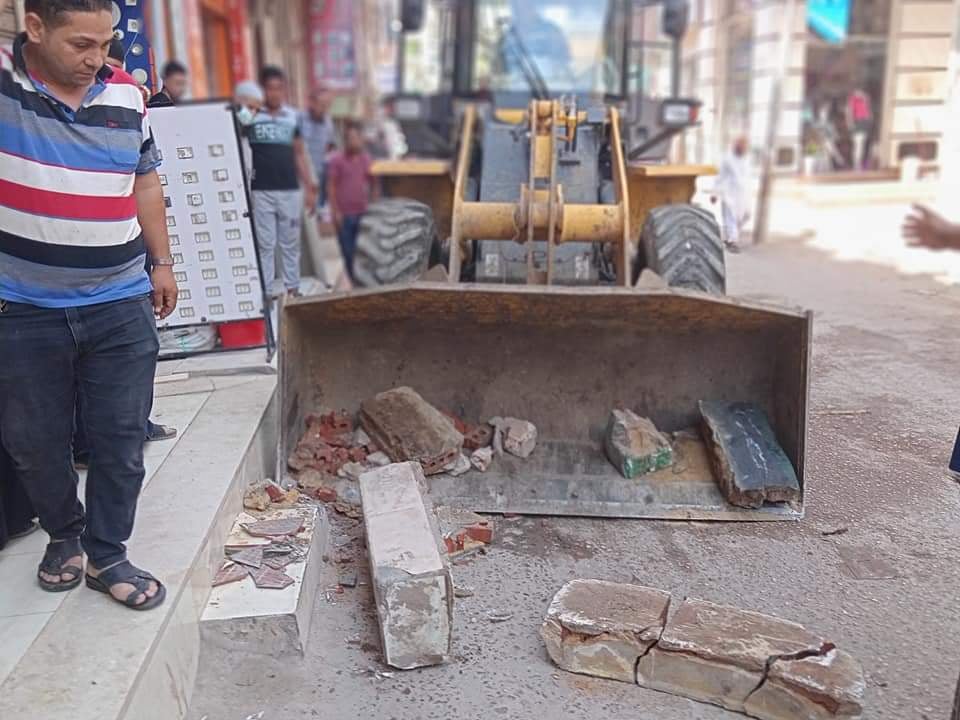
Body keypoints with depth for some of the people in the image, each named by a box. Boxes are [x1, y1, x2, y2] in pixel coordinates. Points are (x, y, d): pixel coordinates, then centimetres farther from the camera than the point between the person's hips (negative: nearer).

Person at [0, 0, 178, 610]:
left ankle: (107, 555, 24)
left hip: (121, 306, 2)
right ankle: (64, 534, 38)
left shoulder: (126, 94, 2)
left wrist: (162, 263, 15)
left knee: (121, 441, 7)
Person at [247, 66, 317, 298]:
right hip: (261, 191, -3)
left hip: (290, 190, 3)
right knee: (265, 244, 0)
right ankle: (266, 291, 5)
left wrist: (309, 187, 12)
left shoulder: (292, 116, 10)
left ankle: (292, 288, 18)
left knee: (291, 243, 9)